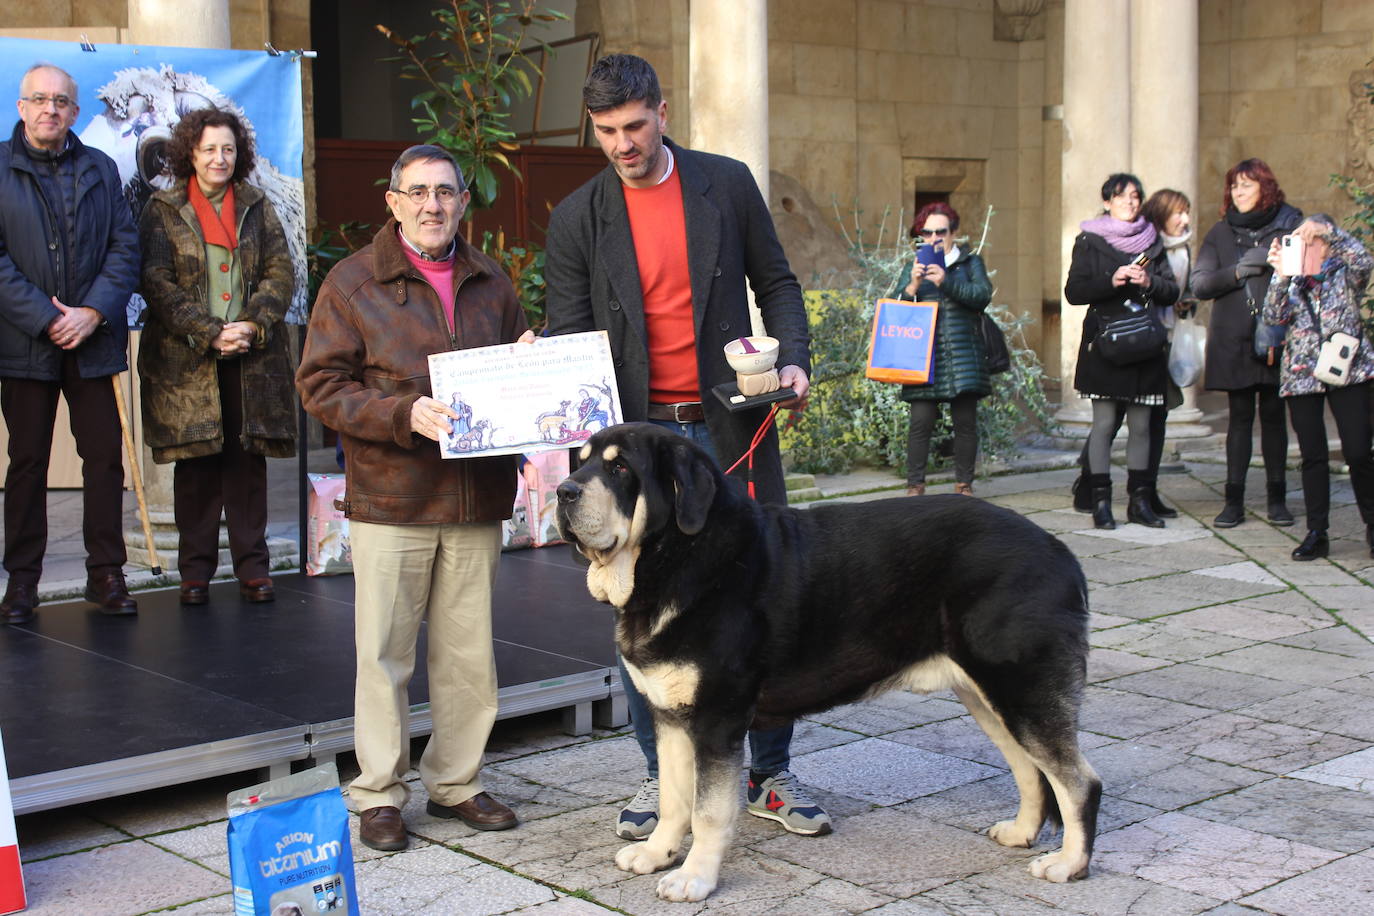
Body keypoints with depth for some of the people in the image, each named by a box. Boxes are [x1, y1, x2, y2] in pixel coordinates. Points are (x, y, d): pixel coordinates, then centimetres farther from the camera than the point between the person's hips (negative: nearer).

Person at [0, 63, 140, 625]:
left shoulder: (100, 169, 11)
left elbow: (125, 247, 5)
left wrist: (93, 313, -9)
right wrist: (46, 319, -13)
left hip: (92, 340, 2)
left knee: (105, 456, 3)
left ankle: (105, 573, 12)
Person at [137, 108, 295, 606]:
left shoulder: (257, 207, 12)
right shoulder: (163, 210, 4)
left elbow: (280, 273, 5)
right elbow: (157, 281, -4)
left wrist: (252, 326, -11)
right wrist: (210, 334, -13)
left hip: (252, 357, 2)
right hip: (186, 360, -2)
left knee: (248, 459, 3)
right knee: (196, 463, 1)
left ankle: (252, 565, 10)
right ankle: (195, 569, 10)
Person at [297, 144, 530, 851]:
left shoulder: (490, 283, 13)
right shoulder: (353, 283, -1)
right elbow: (321, 387, -6)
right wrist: (405, 415, -19)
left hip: (476, 498, 4)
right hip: (390, 497, -4)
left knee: (469, 653, 9)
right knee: (384, 652, 2)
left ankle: (455, 782, 23)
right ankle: (379, 794, 15)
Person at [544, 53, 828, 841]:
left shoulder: (727, 183, 4)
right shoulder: (578, 218, 3)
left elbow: (776, 282, 10)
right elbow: (569, 332, 2)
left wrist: (794, 359, -7)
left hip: (732, 428, 0)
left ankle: (772, 775, 18)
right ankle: (662, 776, 19)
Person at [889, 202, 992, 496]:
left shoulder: (970, 263, 14)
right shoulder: (914, 268, 17)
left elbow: (983, 294, -5)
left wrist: (946, 283, -17)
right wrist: (912, 287, -13)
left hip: (962, 358, 0)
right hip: (924, 358, 0)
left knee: (965, 421, 0)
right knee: (921, 421, -7)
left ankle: (964, 485, 9)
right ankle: (915, 486, -2)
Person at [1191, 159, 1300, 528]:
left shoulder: (1290, 225, 4)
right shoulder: (1221, 233, 10)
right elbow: (1199, 284, 1)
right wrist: (1238, 271, -13)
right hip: (1233, 341, 1)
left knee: (1273, 415, 4)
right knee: (1239, 418, 3)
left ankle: (1276, 498, 13)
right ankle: (1234, 500, 4)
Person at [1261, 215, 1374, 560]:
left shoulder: (1345, 274, 5)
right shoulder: (1290, 281, 11)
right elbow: (1274, 317, -6)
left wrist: (1327, 229, -24)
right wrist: (1280, 276, -19)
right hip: (1302, 374, 2)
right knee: (1313, 456, 2)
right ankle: (1316, 533, 6)